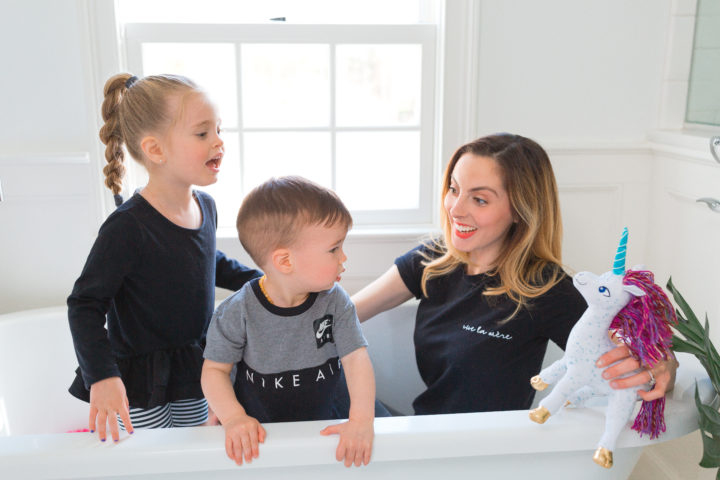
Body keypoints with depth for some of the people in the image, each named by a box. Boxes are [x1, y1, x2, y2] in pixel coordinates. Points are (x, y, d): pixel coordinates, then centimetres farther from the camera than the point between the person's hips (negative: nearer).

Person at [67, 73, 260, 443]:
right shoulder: (128, 227, -26)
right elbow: (85, 304, -20)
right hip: (141, 385, -6)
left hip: (194, 371, 7)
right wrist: (101, 375, -28)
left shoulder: (206, 206, -2)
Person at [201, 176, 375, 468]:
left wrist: (362, 419, -26)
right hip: (259, 435, -2)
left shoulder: (334, 300, -10)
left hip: (321, 429, 2)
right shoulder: (239, 312, -16)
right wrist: (234, 418, -23)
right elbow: (215, 369, -7)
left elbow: (356, 357, -13)